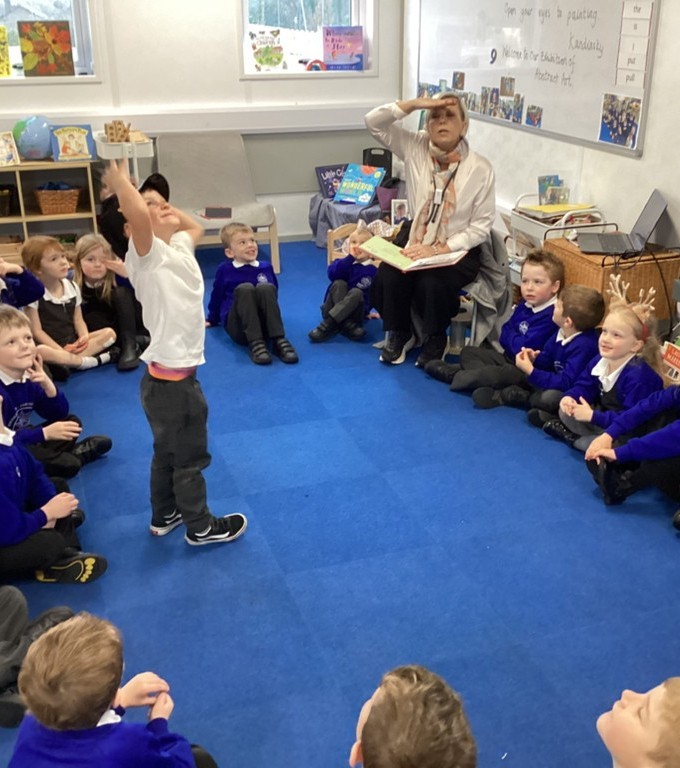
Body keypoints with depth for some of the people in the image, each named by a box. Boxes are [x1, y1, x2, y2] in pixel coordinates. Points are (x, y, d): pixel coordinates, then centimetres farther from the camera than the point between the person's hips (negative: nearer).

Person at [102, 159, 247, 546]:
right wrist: (120, 181, -21)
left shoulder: (179, 247, 7)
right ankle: (201, 527, 27)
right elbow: (137, 216, -39)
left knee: (168, 452, 24)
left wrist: (165, 205, 14)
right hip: (171, 379, -9)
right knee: (191, 456, 9)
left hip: (173, 374, 9)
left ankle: (164, 517, 42)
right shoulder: (148, 254, -18)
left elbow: (196, 225, 28)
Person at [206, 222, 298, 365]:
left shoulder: (266, 267, 12)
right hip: (238, 327, -1)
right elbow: (217, 295, 18)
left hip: (264, 325, 2)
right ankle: (255, 343, -40)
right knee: (244, 288, -30)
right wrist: (212, 320, 26)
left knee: (265, 288, -27)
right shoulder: (224, 270, 5)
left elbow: (274, 293, 23)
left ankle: (279, 340, -32)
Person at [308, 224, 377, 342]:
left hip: (355, 310, -2)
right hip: (334, 306, 2)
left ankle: (328, 324, -38)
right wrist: (350, 258, -16)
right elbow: (332, 274, -15)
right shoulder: (344, 263, 8)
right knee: (338, 284, -22)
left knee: (356, 293, -30)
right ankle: (346, 325, -35)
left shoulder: (371, 270, 2)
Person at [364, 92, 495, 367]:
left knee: (431, 284, -31)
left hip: (457, 250, -3)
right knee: (387, 277, -25)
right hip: (414, 242, 3)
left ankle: (435, 341, 1)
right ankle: (399, 334, 5)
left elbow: (481, 226, -10)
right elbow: (373, 122, -8)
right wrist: (415, 104, -20)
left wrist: (438, 249, -21)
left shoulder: (480, 168, -12)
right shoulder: (415, 147, -4)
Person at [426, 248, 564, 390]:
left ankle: (453, 375, -22)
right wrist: (515, 338, -10)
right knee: (468, 351, 15)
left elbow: (523, 348, -26)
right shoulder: (524, 306, 7)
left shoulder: (551, 316, -23)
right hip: (509, 357, 10)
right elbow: (504, 336, 12)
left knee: (500, 374, -37)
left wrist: (511, 338, -5)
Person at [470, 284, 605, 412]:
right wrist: (535, 359, -10)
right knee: (507, 371, 12)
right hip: (557, 382, 9)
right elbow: (547, 358, 13)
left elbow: (565, 383, -32)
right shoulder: (562, 333, -2)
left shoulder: (584, 346, -30)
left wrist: (531, 371, -29)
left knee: (549, 397, -41)